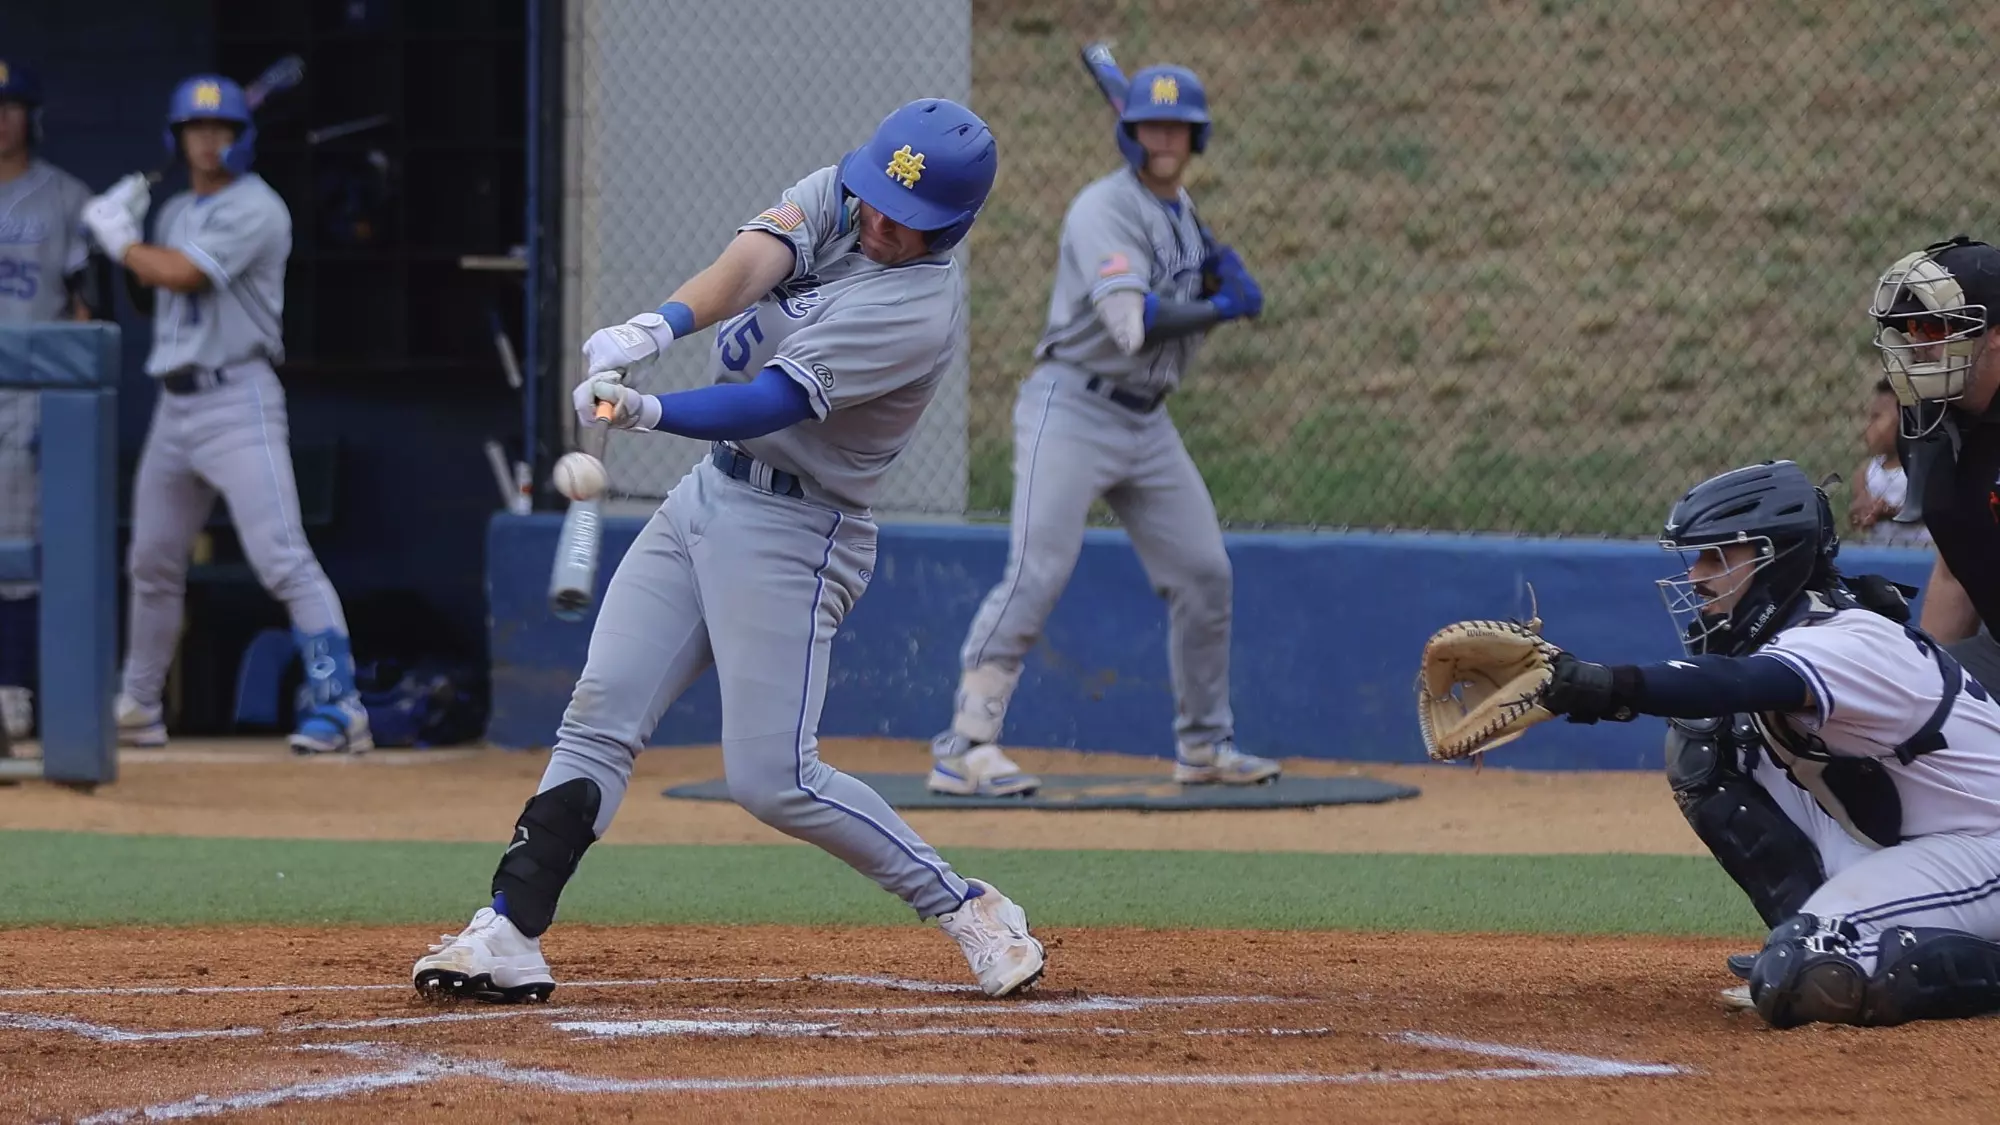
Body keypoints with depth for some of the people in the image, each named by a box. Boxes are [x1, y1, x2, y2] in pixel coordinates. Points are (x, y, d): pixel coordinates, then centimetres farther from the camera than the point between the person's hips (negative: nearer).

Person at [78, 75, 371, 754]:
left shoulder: (254, 209, -10)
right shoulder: (177, 213, 17)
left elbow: (181, 273, -19)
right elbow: (152, 286, 23)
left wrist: (118, 238, -3)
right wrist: (127, 229, 8)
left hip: (237, 399, -8)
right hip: (175, 404, 9)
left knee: (282, 558, -17)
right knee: (152, 563, 15)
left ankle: (340, 708, -20)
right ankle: (138, 708, 29)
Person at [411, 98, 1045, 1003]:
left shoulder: (920, 309, -21)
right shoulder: (833, 197, 0)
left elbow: (768, 402, -30)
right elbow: (750, 262, -19)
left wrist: (648, 412, -44)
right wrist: (658, 327, -38)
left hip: (793, 534, -7)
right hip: (708, 491, 7)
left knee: (772, 778, -11)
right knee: (599, 717, 1)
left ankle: (969, 911, 1)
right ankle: (509, 935, 1)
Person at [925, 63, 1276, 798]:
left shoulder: (1181, 212, 14)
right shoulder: (1105, 211, -15)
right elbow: (1132, 324, -27)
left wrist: (1221, 275, 3)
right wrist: (1226, 306, -18)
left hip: (1147, 422, 9)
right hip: (1073, 411, -9)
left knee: (1203, 574, 9)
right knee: (1036, 575, -17)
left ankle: (1204, 745, 22)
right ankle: (963, 749, -18)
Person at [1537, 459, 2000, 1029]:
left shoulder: (1856, 644, -28)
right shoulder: (1777, 628, 5)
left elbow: (1742, 685, -46)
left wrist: (1615, 686, -62)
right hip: (1892, 847, 10)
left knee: (1798, 983, -29)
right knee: (1701, 746, 3)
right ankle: (1813, 941, 6)